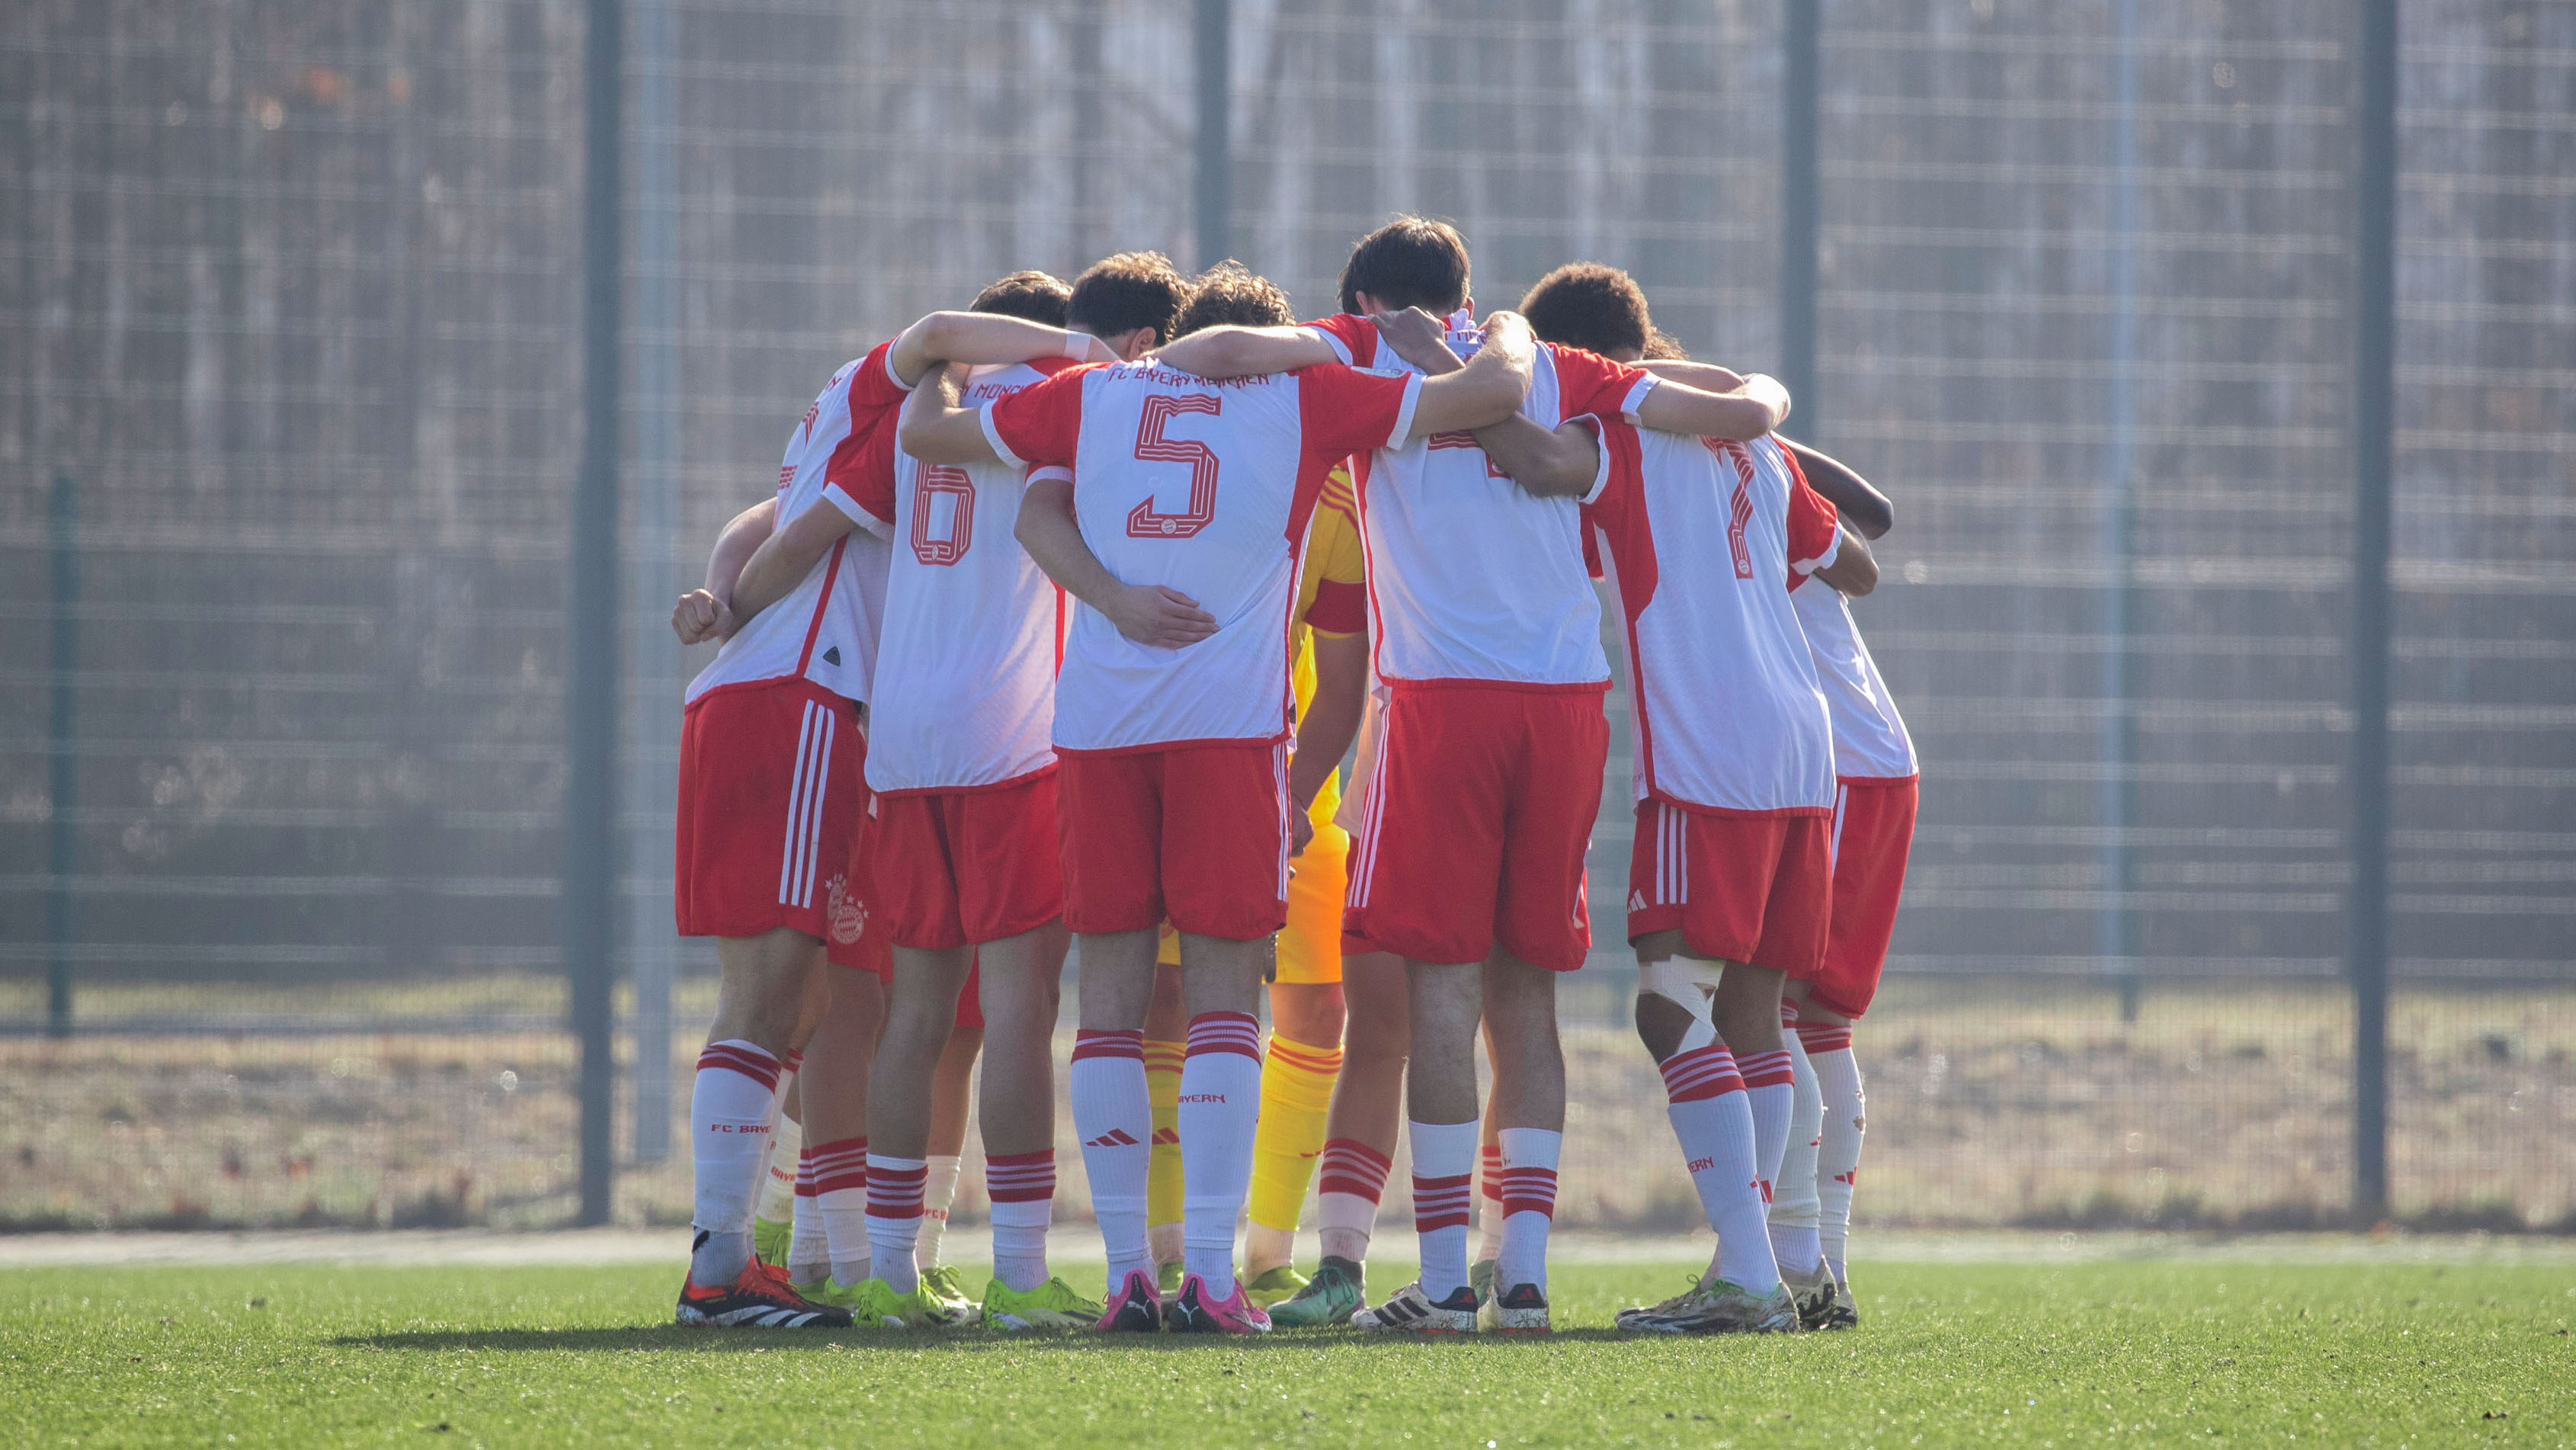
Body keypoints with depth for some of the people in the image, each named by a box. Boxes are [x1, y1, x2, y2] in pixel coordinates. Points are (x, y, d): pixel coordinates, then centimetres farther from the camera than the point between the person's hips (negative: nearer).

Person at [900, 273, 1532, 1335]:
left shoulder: (1091, 397, 12)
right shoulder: (1302, 399, 7)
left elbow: (924, 434, 20)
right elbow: (1495, 392, 9)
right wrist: (1514, 338, 29)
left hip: (1099, 720, 2)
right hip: (1231, 719, -2)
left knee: (1113, 988, 7)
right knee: (1223, 996, -1)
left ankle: (1125, 1271, 3)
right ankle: (1209, 1274, -10)